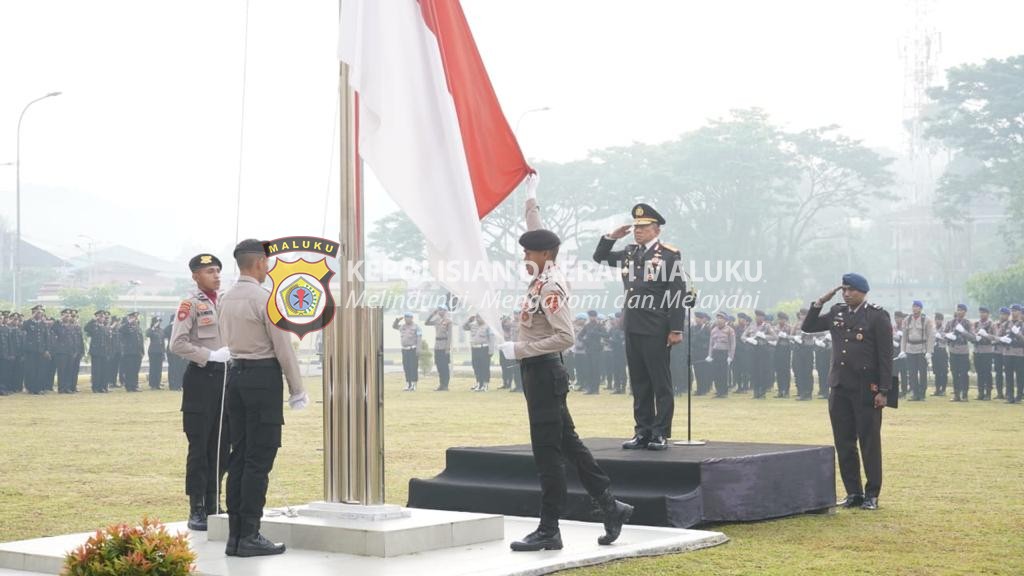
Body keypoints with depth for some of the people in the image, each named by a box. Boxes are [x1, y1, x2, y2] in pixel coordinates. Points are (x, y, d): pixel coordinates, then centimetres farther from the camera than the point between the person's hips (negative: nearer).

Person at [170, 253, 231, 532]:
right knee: (199, 447, -2)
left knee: (221, 445, 9)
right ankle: (197, 510, 2)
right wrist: (211, 356, -18)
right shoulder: (190, 304, -7)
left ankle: (213, 504, 18)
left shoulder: (224, 303, 14)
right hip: (201, 377, -7)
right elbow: (177, 344, -15)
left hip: (225, 376, 7)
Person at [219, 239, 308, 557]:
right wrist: (297, 390, -4)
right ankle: (249, 536, -5)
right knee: (259, 459, -5)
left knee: (239, 456, 9)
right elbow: (283, 347, -11)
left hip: (236, 375, 8)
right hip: (263, 377, -8)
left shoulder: (226, 299, 10)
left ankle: (235, 534, 11)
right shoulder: (265, 298, -13)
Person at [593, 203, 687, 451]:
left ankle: (661, 434, 3)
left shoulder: (669, 255, -5)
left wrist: (676, 329, -15)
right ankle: (642, 432, 15)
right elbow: (599, 257, 25)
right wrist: (611, 237, 7)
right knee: (639, 383, 9)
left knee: (661, 383, -1)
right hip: (632, 328, 7)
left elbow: (678, 294, -9)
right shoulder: (629, 253, 14)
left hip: (656, 330, -6)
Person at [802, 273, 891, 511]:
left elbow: (886, 355, -8)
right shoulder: (837, 313, 11)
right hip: (839, 387, 6)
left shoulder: (878, 316, -6)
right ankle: (853, 493, 16)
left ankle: (872, 494, 8)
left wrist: (883, 391, -13)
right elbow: (807, 327, 15)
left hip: (866, 390, -6)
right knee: (844, 443, 8)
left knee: (869, 443, 0)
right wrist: (820, 302, 3)